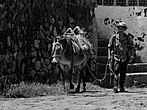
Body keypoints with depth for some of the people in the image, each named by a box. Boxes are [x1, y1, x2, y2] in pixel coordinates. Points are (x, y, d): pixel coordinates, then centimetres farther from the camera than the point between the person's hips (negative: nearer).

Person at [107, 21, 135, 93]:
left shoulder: (128, 38, 5)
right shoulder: (113, 38, 2)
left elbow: (132, 48, 9)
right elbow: (109, 47, 7)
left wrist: (132, 56, -4)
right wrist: (109, 57, 1)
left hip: (125, 59, 2)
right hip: (116, 58, -2)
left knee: (123, 74, 7)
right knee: (116, 71, -17)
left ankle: (121, 87, 17)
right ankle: (115, 86, -22)